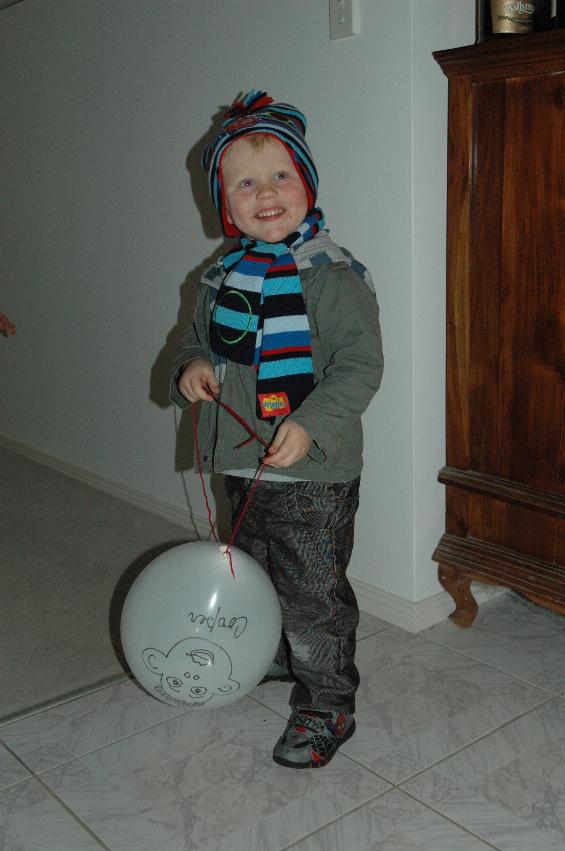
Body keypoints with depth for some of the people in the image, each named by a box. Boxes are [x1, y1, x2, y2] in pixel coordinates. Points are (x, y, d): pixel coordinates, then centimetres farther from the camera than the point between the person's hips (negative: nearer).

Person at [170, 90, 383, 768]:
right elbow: (199, 339, 20)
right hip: (242, 464, 7)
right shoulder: (222, 278, 6)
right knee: (258, 576, 24)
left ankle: (326, 703, 19)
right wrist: (190, 367, -4)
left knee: (313, 590, 2)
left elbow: (361, 365, -17)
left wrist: (309, 424, -30)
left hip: (314, 470, -7)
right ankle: (275, 655, 48)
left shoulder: (332, 275, -14)